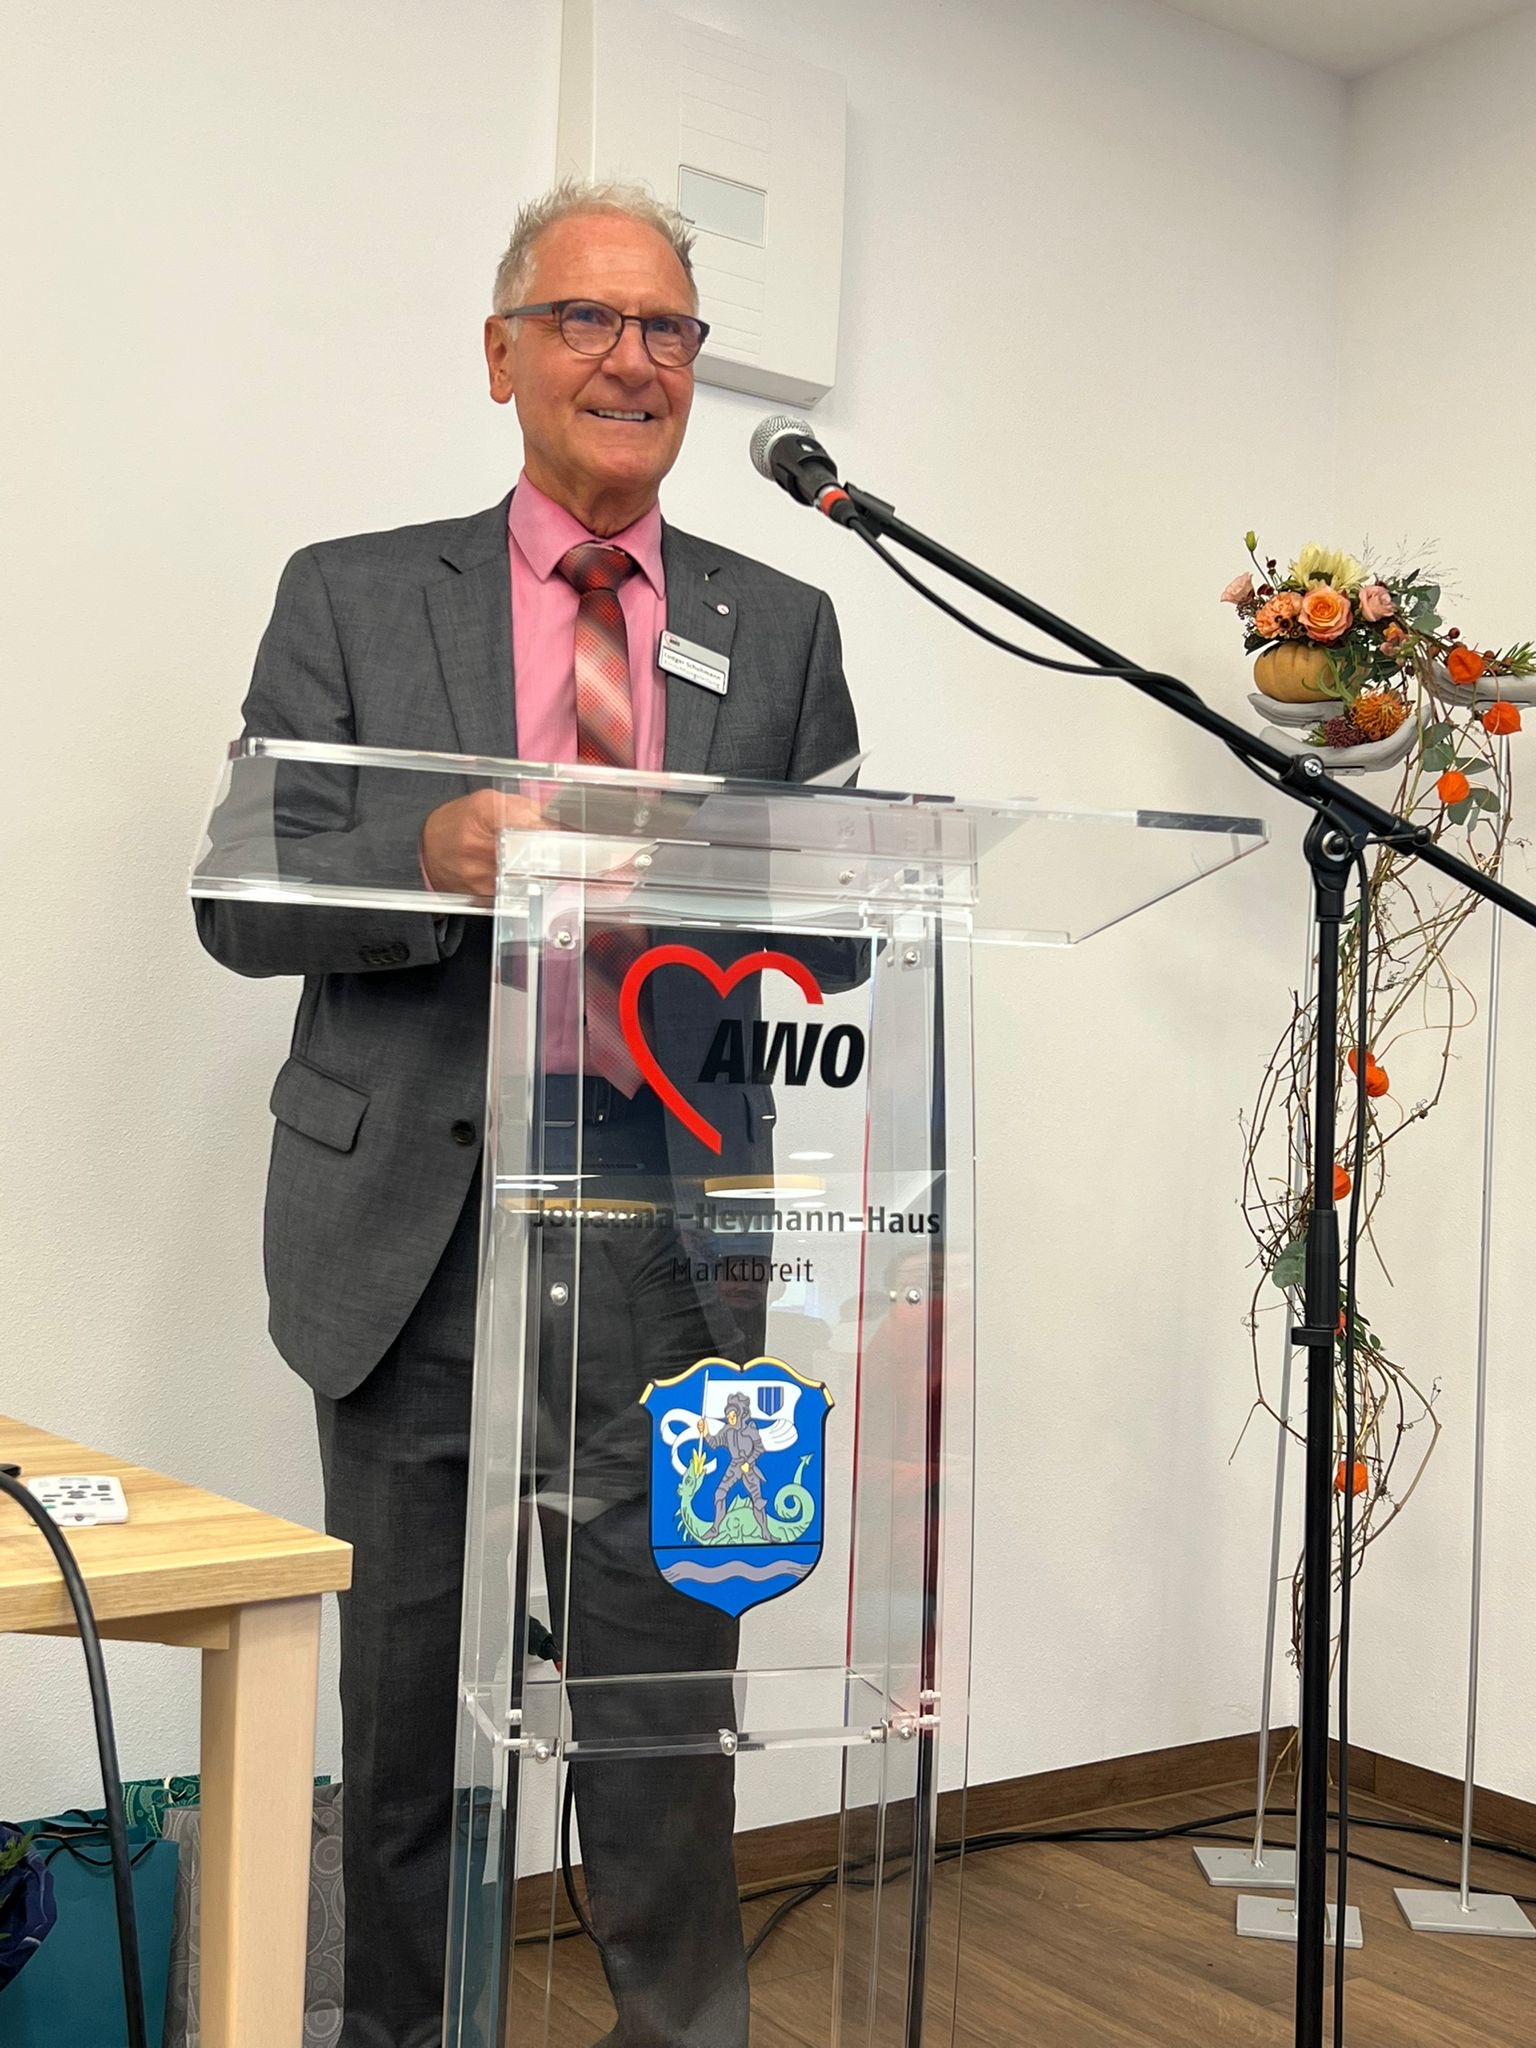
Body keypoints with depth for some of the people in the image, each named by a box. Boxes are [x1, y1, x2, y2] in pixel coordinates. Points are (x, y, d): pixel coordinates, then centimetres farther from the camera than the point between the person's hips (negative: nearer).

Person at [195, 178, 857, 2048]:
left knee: (663, 1672, 5)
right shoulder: (351, 596, 7)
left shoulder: (782, 628, 11)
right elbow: (239, 903, 1)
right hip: (419, 1209, 0)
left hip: (671, 1208, 1)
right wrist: (427, 854, -19)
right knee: (402, 1686, 10)